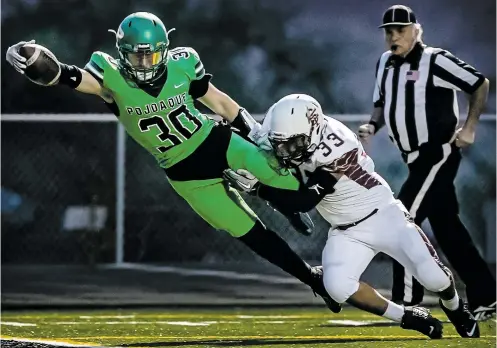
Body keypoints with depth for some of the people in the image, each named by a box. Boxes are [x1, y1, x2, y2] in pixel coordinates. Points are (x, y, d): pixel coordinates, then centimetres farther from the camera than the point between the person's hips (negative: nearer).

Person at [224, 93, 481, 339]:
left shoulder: (336, 147, -32)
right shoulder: (300, 137, -13)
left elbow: (305, 202, -30)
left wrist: (257, 188, -33)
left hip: (383, 217, -6)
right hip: (347, 232, 6)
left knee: (432, 276, -16)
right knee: (337, 285, -21)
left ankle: (455, 309, 23)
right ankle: (408, 318, -2)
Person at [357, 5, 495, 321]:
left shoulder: (436, 61, -13)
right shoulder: (385, 63, 10)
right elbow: (382, 104, 22)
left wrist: (469, 128, -12)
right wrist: (373, 125, 2)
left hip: (439, 153, -8)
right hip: (418, 159, 8)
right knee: (447, 227, 10)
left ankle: (407, 301, -10)